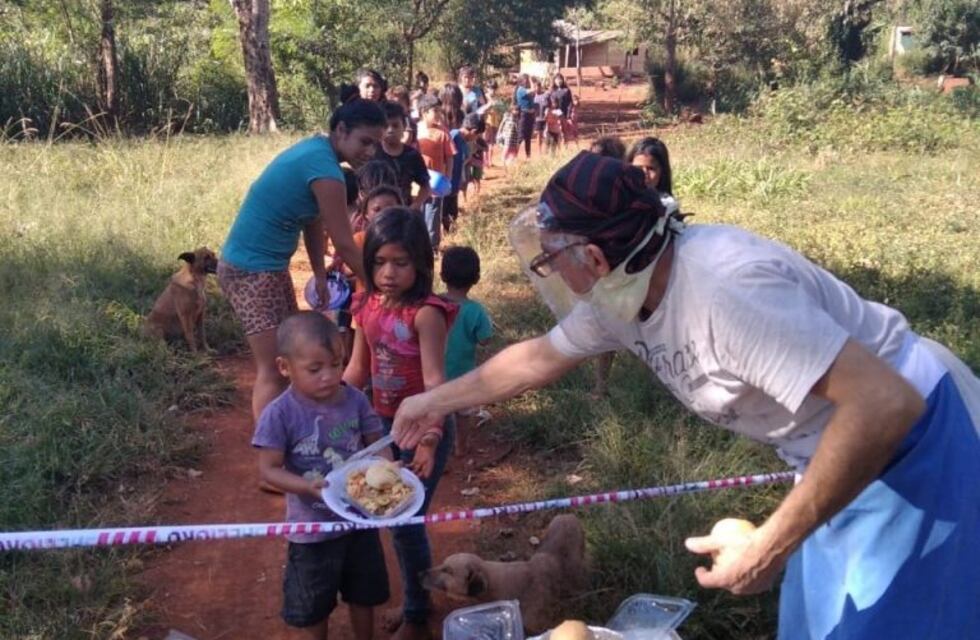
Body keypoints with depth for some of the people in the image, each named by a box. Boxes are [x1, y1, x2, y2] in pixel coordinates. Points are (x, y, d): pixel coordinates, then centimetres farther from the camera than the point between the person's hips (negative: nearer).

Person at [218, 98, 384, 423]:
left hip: (269, 265, 10)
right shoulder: (324, 168, -23)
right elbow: (345, 244, -19)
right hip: (251, 270, -10)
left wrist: (320, 274, 7)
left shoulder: (315, 148, 6)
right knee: (273, 370, -8)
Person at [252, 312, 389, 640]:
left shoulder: (355, 400, -11)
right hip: (312, 529, -3)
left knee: (364, 594, 25)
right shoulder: (280, 414, -20)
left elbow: (376, 444, -2)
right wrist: (308, 487, -33)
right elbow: (269, 470, -18)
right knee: (311, 608, 18)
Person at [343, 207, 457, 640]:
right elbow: (358, 369, 9)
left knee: (406, 521, 0)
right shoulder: (368, 307, 0)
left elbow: (434, 380, -27)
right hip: (383, 423, 7)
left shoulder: (426, 313, -21)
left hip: (422, 427, -7)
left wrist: (429, 438, -38)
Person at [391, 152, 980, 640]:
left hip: (915, 438, -8)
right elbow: (540, 357, 12)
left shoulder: (723, 286, -35)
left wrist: (770, 545, -33)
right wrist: (438, 400, 20)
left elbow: (887, 406, -38)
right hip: (840, 451, 8)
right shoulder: (619, 295, -7)